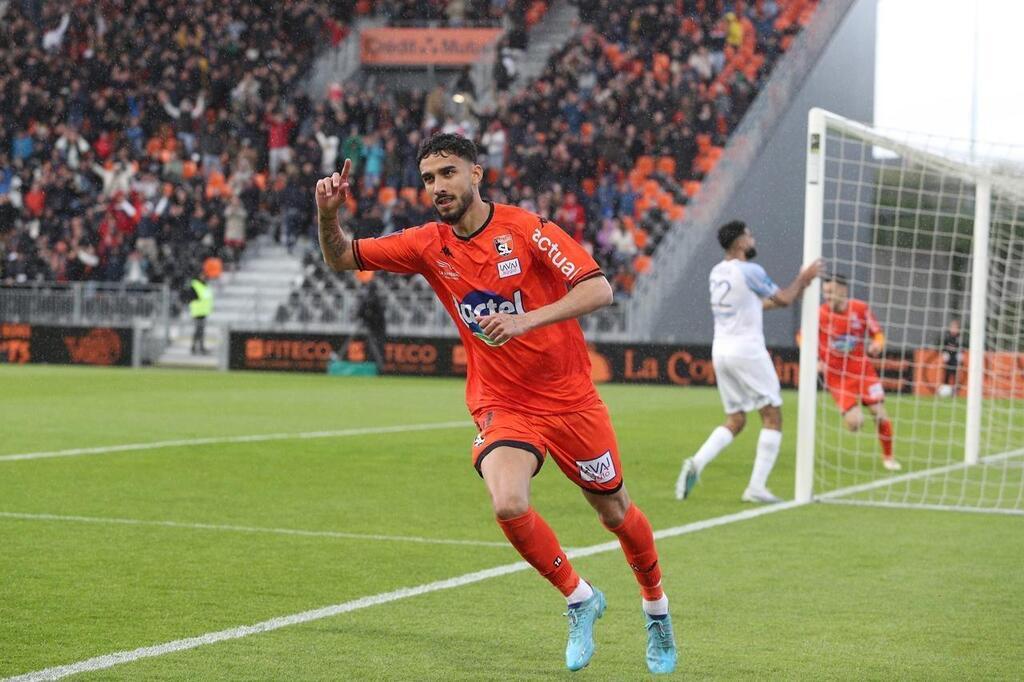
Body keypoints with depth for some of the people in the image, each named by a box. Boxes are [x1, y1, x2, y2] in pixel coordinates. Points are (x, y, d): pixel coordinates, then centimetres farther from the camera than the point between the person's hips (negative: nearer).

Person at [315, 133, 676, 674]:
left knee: (615, 513, 11)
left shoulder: (525, 229, -12)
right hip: (501, 405, 2)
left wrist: (526, 320, -30)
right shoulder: (429, 245, -2)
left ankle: (656, 605, 41)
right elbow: (341, 260, 3)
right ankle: (579, 598, 1)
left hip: (570, 398, -1)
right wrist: (328, 214, -17)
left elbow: (599, 289, -19)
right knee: (508, 505, -25)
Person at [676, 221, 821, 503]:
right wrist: (804, 278, 16)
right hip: (747, 350, -7)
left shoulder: (716, 273, 12)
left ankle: (696, 463, -10)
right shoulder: (750, 271, -11)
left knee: (735, 421, 14)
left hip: (720, 350, 7)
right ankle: (757, 487, -4)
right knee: (772, 418, 3)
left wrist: (799, 288, 29)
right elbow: (784, 299, -1)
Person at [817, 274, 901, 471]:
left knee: (880, 414, -4)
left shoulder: (861, 309, -9)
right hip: (836, 374, -2)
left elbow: (878, 333, 3)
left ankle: (888, 456, 19)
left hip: (861, 368, 2)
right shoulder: (820, 314, -12)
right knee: (855, 422, -14)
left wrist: (877, 344, -20)